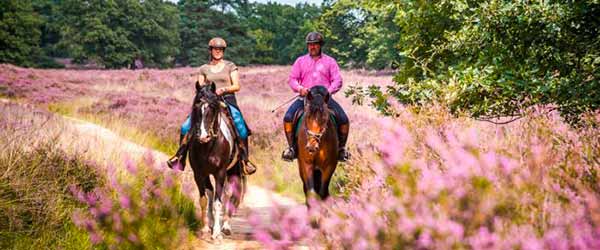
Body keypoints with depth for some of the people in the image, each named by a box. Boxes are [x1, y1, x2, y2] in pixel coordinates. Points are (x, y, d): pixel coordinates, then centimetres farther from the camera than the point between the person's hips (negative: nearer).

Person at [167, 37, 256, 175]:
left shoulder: (230, 66, 8)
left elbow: (237, 86, 1)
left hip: (227, 100, -2)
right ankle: (180, 155, 2)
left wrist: (224, 89, -16)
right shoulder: (204, 69, 13)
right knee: (186, 126, -13)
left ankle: (245, 159, -14)